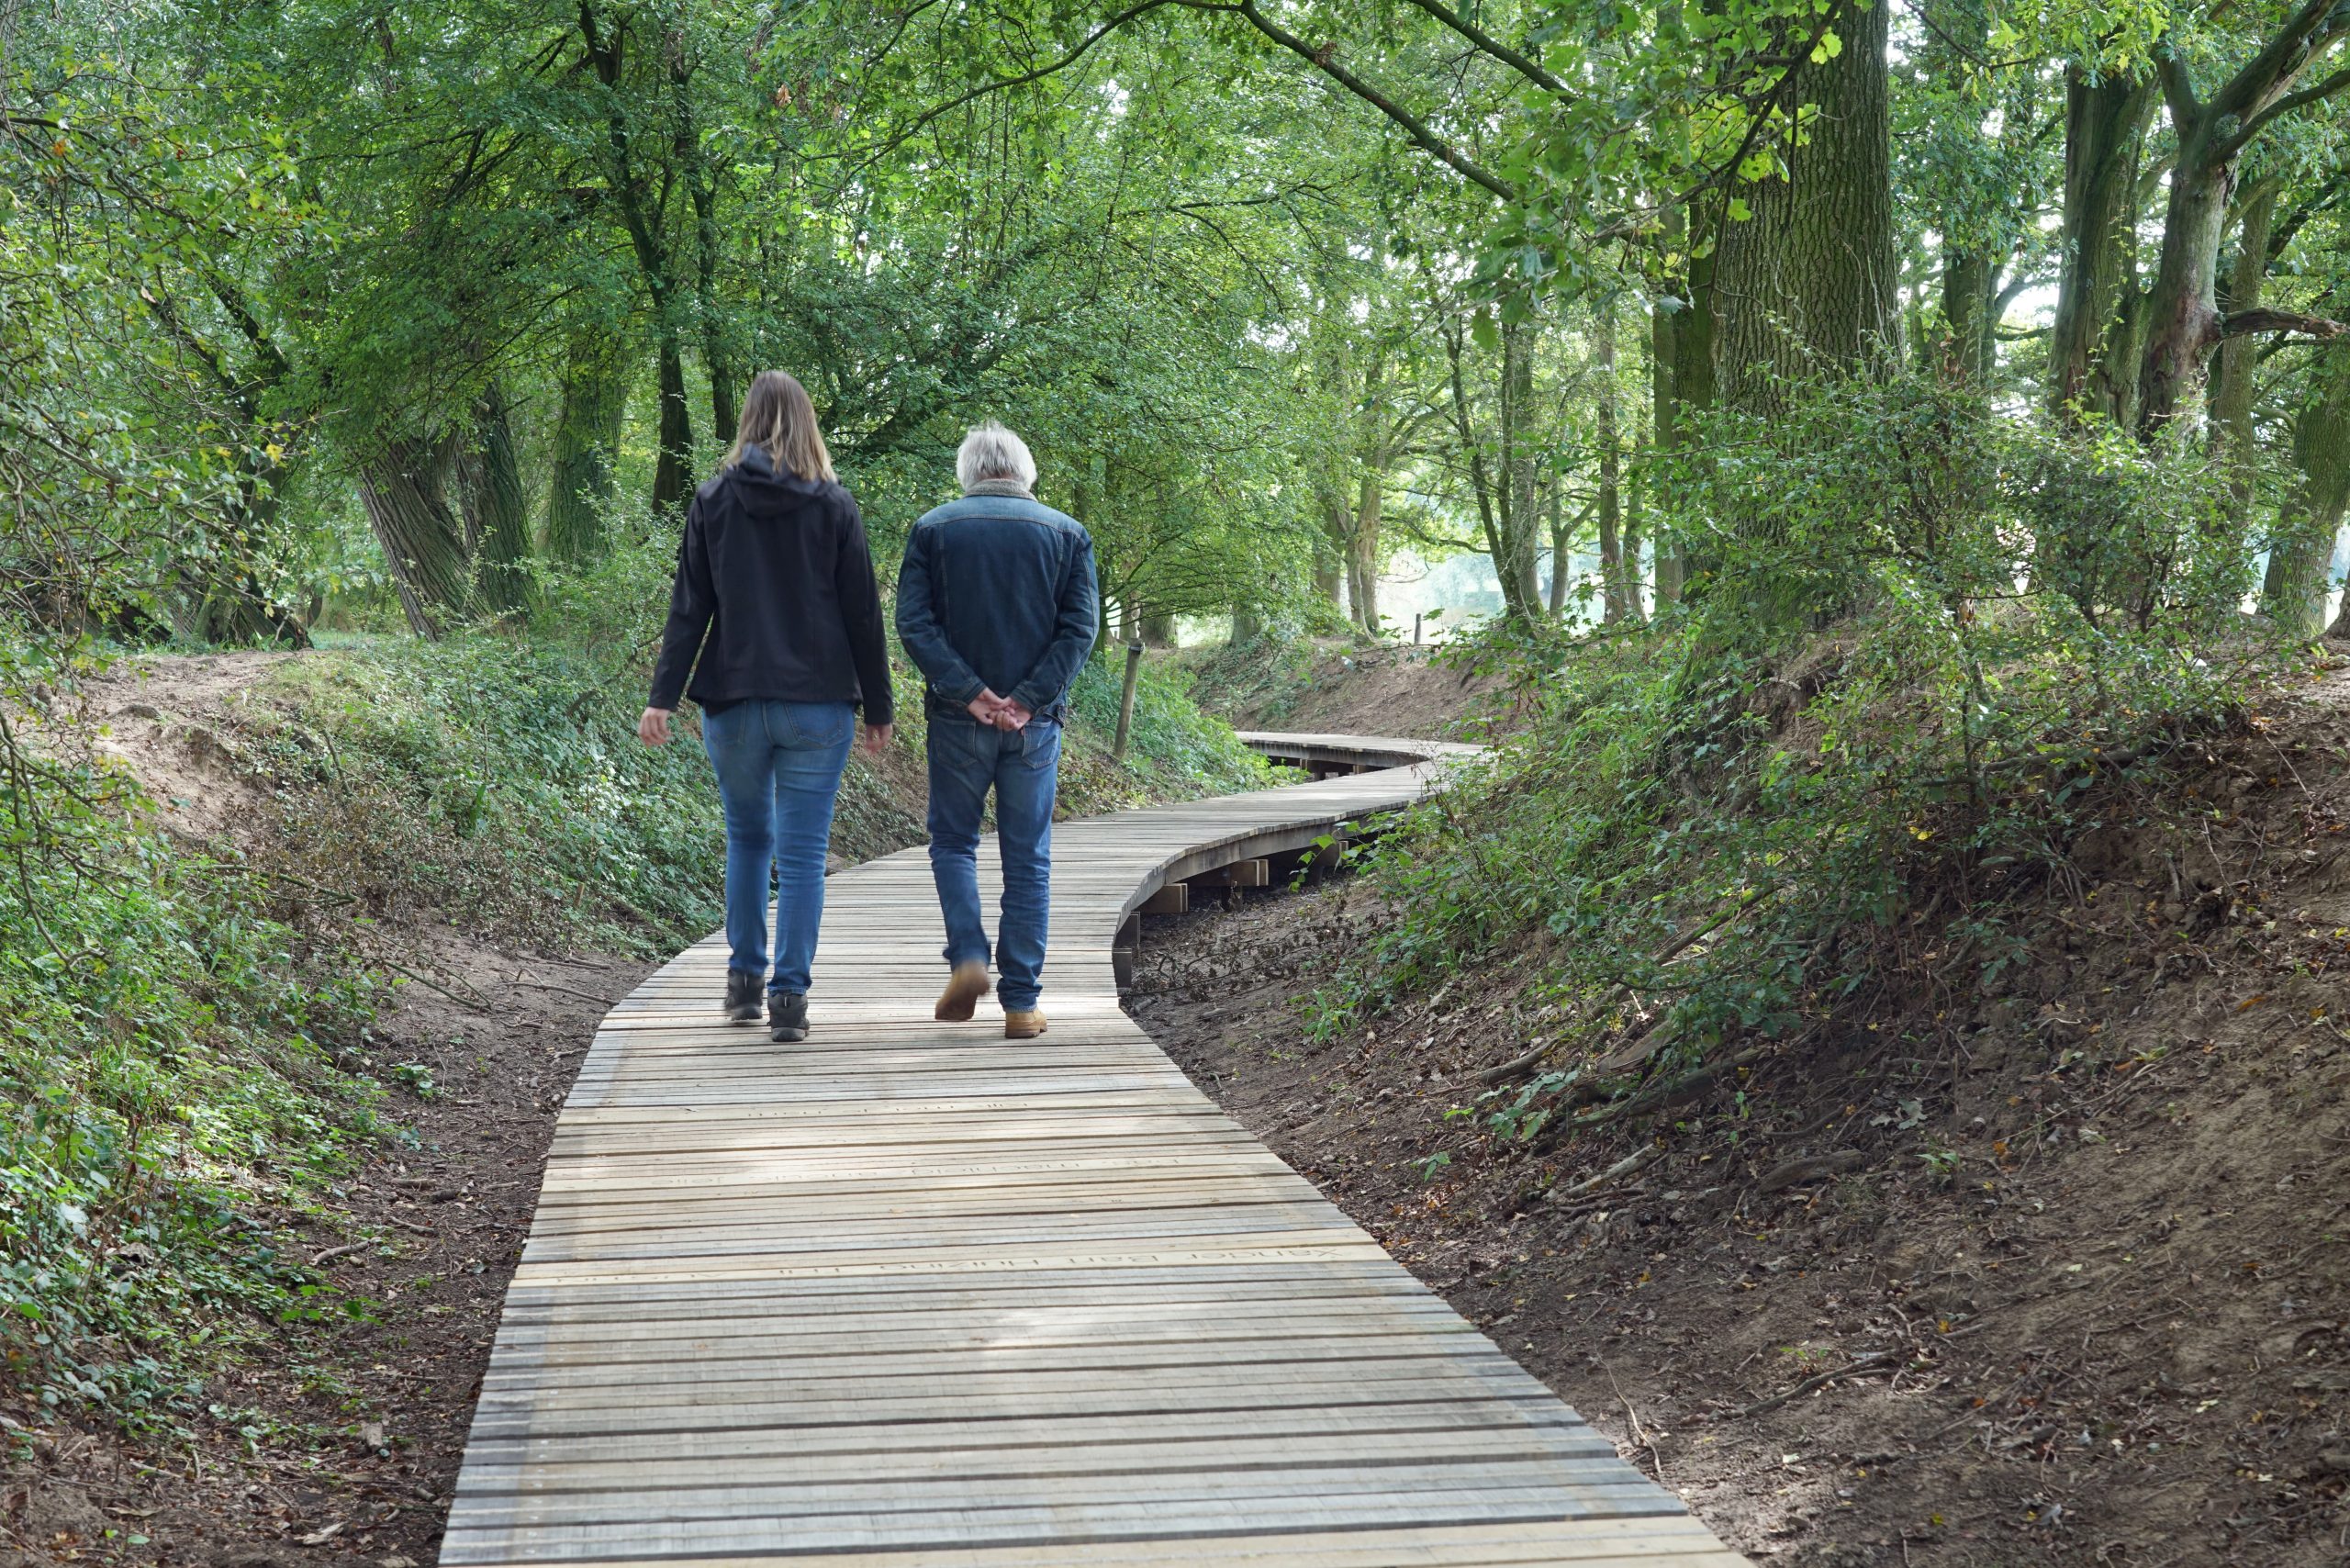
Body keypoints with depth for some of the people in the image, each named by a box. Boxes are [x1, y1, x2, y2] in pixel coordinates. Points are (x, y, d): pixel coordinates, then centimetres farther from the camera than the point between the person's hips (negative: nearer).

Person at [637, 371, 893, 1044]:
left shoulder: (713, 501, 1)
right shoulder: (833, 505, -2)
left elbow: (689, 608, -2)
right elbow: (863, 613, 0)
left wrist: (664, 698, -2)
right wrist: (878, 707, 6)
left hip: (734, 701, 2)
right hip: (817, 704, -2)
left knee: (747, 836, 20)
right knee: (802, 852, 1)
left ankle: (743, 978, 22)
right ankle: (790, 996, -3)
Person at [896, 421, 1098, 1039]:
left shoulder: (933, 530, 2)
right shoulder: (1066, 533, 5)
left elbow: (913, 623, -7)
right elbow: (1080, 627, -5)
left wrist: (967, 691, -11)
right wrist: (1028, 698, -11)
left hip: (958, 720, -1)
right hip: (1035, 724, 1)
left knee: (952, 841, 16)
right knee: (1028, 860, 6)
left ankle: (968, 958, -4)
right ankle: (1022, 1002, 6)